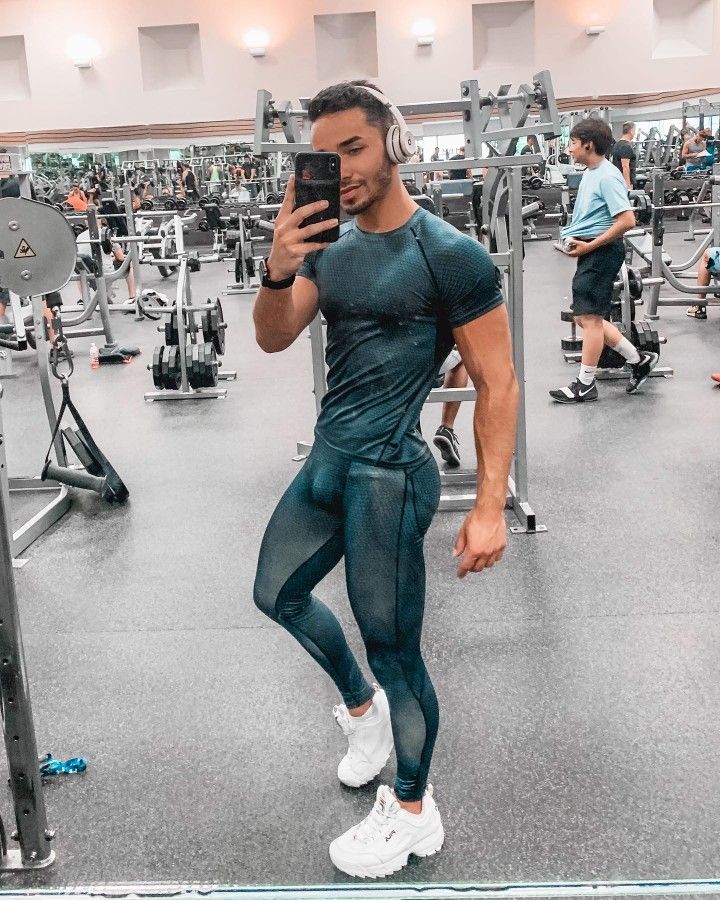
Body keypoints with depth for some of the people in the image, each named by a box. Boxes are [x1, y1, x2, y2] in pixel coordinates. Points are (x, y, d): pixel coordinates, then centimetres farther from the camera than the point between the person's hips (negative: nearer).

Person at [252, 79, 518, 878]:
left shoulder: (449, 255, -13)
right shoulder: (330, 246, 7)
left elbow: (497, 383, -13)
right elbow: (273, 340, 0)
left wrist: (490, 505, -18)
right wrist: (278, 271, -21)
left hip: (389, 474, -8)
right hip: (326, 459, 8)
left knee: (392, 646, 3)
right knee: (277, 594, 22)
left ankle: (414, 815, 26)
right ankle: (361, 706, 45)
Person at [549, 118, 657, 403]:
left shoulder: (607, 176, -15)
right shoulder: (591, 173, 14)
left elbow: (627, 220, -22)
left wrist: (589, 245, -19)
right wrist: (573, 238, 7)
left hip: (602, 251, -10)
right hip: (590, 252, 10)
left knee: (589, 317, -4)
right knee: (586, 317, 12)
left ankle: (585, 384, 5)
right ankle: (639, 359, 21)